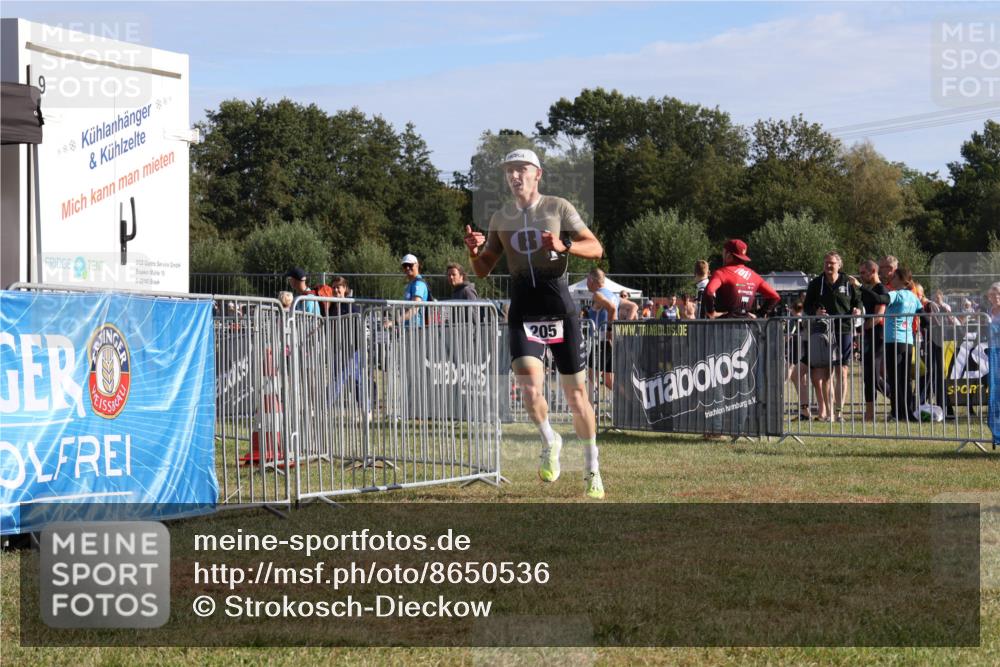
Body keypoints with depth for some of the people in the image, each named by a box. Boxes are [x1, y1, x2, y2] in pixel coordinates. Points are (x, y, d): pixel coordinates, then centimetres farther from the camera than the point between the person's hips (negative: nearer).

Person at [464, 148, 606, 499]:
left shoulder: (559, 207, 2)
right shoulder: (501, 218, 12)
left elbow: (596, 248, -1)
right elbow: (482, 270, 16)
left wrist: (563, 246, -20)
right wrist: (474, 250, -6)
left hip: (560, 309, -2)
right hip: (523, 314, 2)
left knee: (576, 394, 3)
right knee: (530, 388, -19)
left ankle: (592, 470, 18)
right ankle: (550, 442, 10)